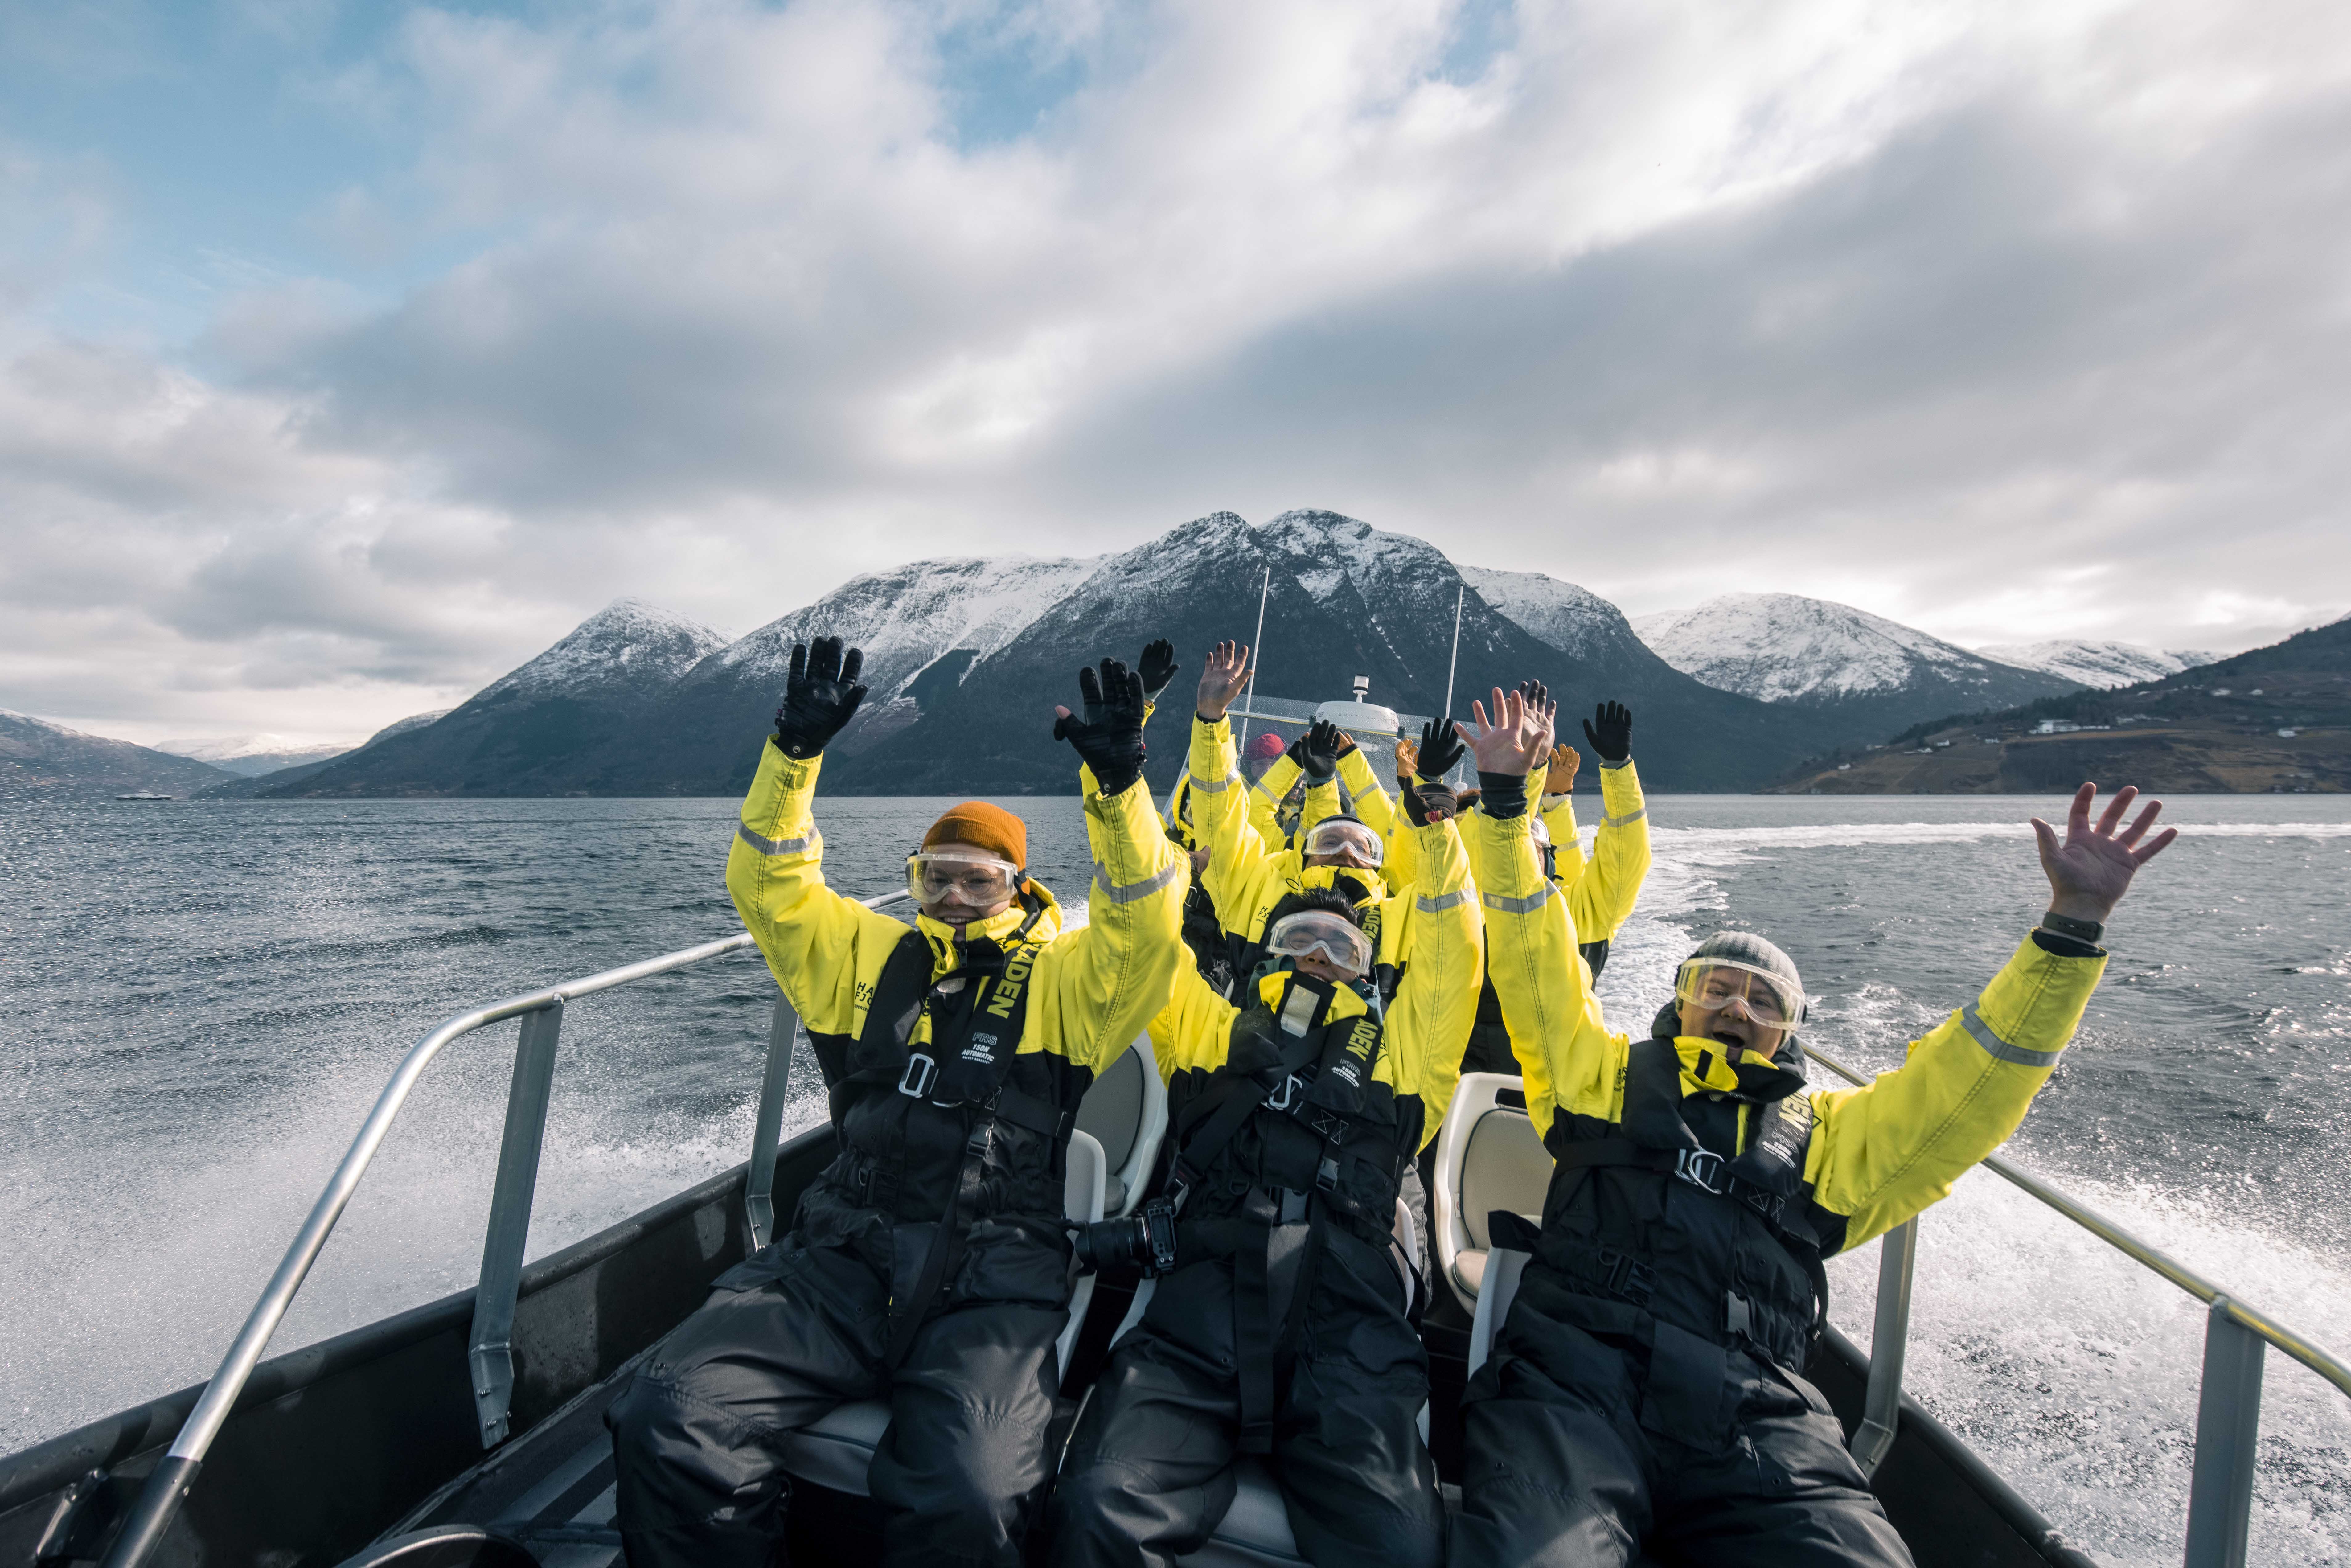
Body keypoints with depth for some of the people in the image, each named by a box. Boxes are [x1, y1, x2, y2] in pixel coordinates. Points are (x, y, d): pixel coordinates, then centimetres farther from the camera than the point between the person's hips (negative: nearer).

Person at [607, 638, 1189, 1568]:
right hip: (842, 1257, 3)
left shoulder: (1062, 979, 10)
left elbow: (1145, 928, -6)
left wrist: (1119, 783, -16)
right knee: (665, 1425, -20)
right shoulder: (874, 955, 19)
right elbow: (772, 884, 14)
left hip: (993, 1282, -3)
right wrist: (795, 750, 2)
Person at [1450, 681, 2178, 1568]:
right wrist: (1506, 804, 8)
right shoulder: (1606, 1076, 20)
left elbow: (1969, 1082, 18)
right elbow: (1539, 967, 15)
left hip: (1753, 1410, 3)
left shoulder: (1829, 1134, 24)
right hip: (1576, 1369, -2)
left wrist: (2073, 926, 12)